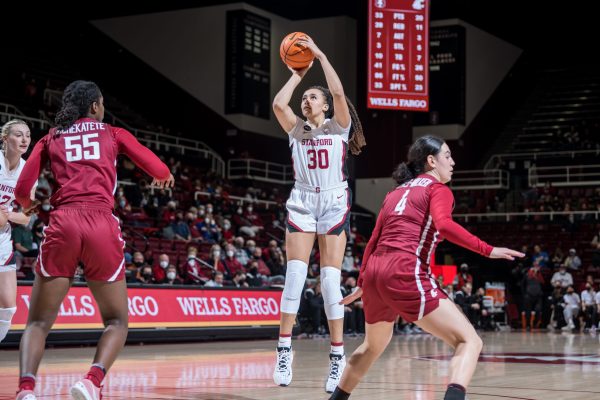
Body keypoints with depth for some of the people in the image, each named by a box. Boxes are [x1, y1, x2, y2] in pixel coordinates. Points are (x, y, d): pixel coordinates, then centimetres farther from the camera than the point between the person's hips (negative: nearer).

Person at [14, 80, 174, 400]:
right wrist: (165, 177, 38)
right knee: (117, 321, 13)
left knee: (38, 322, 8)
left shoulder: (51, 138, 20)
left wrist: (30, 206, 37)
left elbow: (22, 191, 13)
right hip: (102, 226, -1)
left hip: (62, 224, 1)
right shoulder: (114, 134, 18)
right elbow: (160, 171, 13)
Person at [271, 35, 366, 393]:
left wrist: (320, 54, -7)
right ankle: (285, 349, -7)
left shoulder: (339, 127, 5)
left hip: (334, 204, -2)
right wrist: (298, 74, 5)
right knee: (295, 274, -9)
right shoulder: (297, 129, 12)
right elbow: (278, 104, -6)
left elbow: (338, 93, -11)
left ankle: (338, 356, 0)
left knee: (330, 279, -5)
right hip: (301, 204, 2)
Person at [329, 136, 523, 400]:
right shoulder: (437, 188, 6)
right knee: (470, 341, -9)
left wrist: (363, 284, 31)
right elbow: (443, 225, -16)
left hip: (374, 272, 8)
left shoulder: (396, 192, 25)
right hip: (405, 272, -8)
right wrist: (487, 250, -16)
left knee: (374, 345, 33)